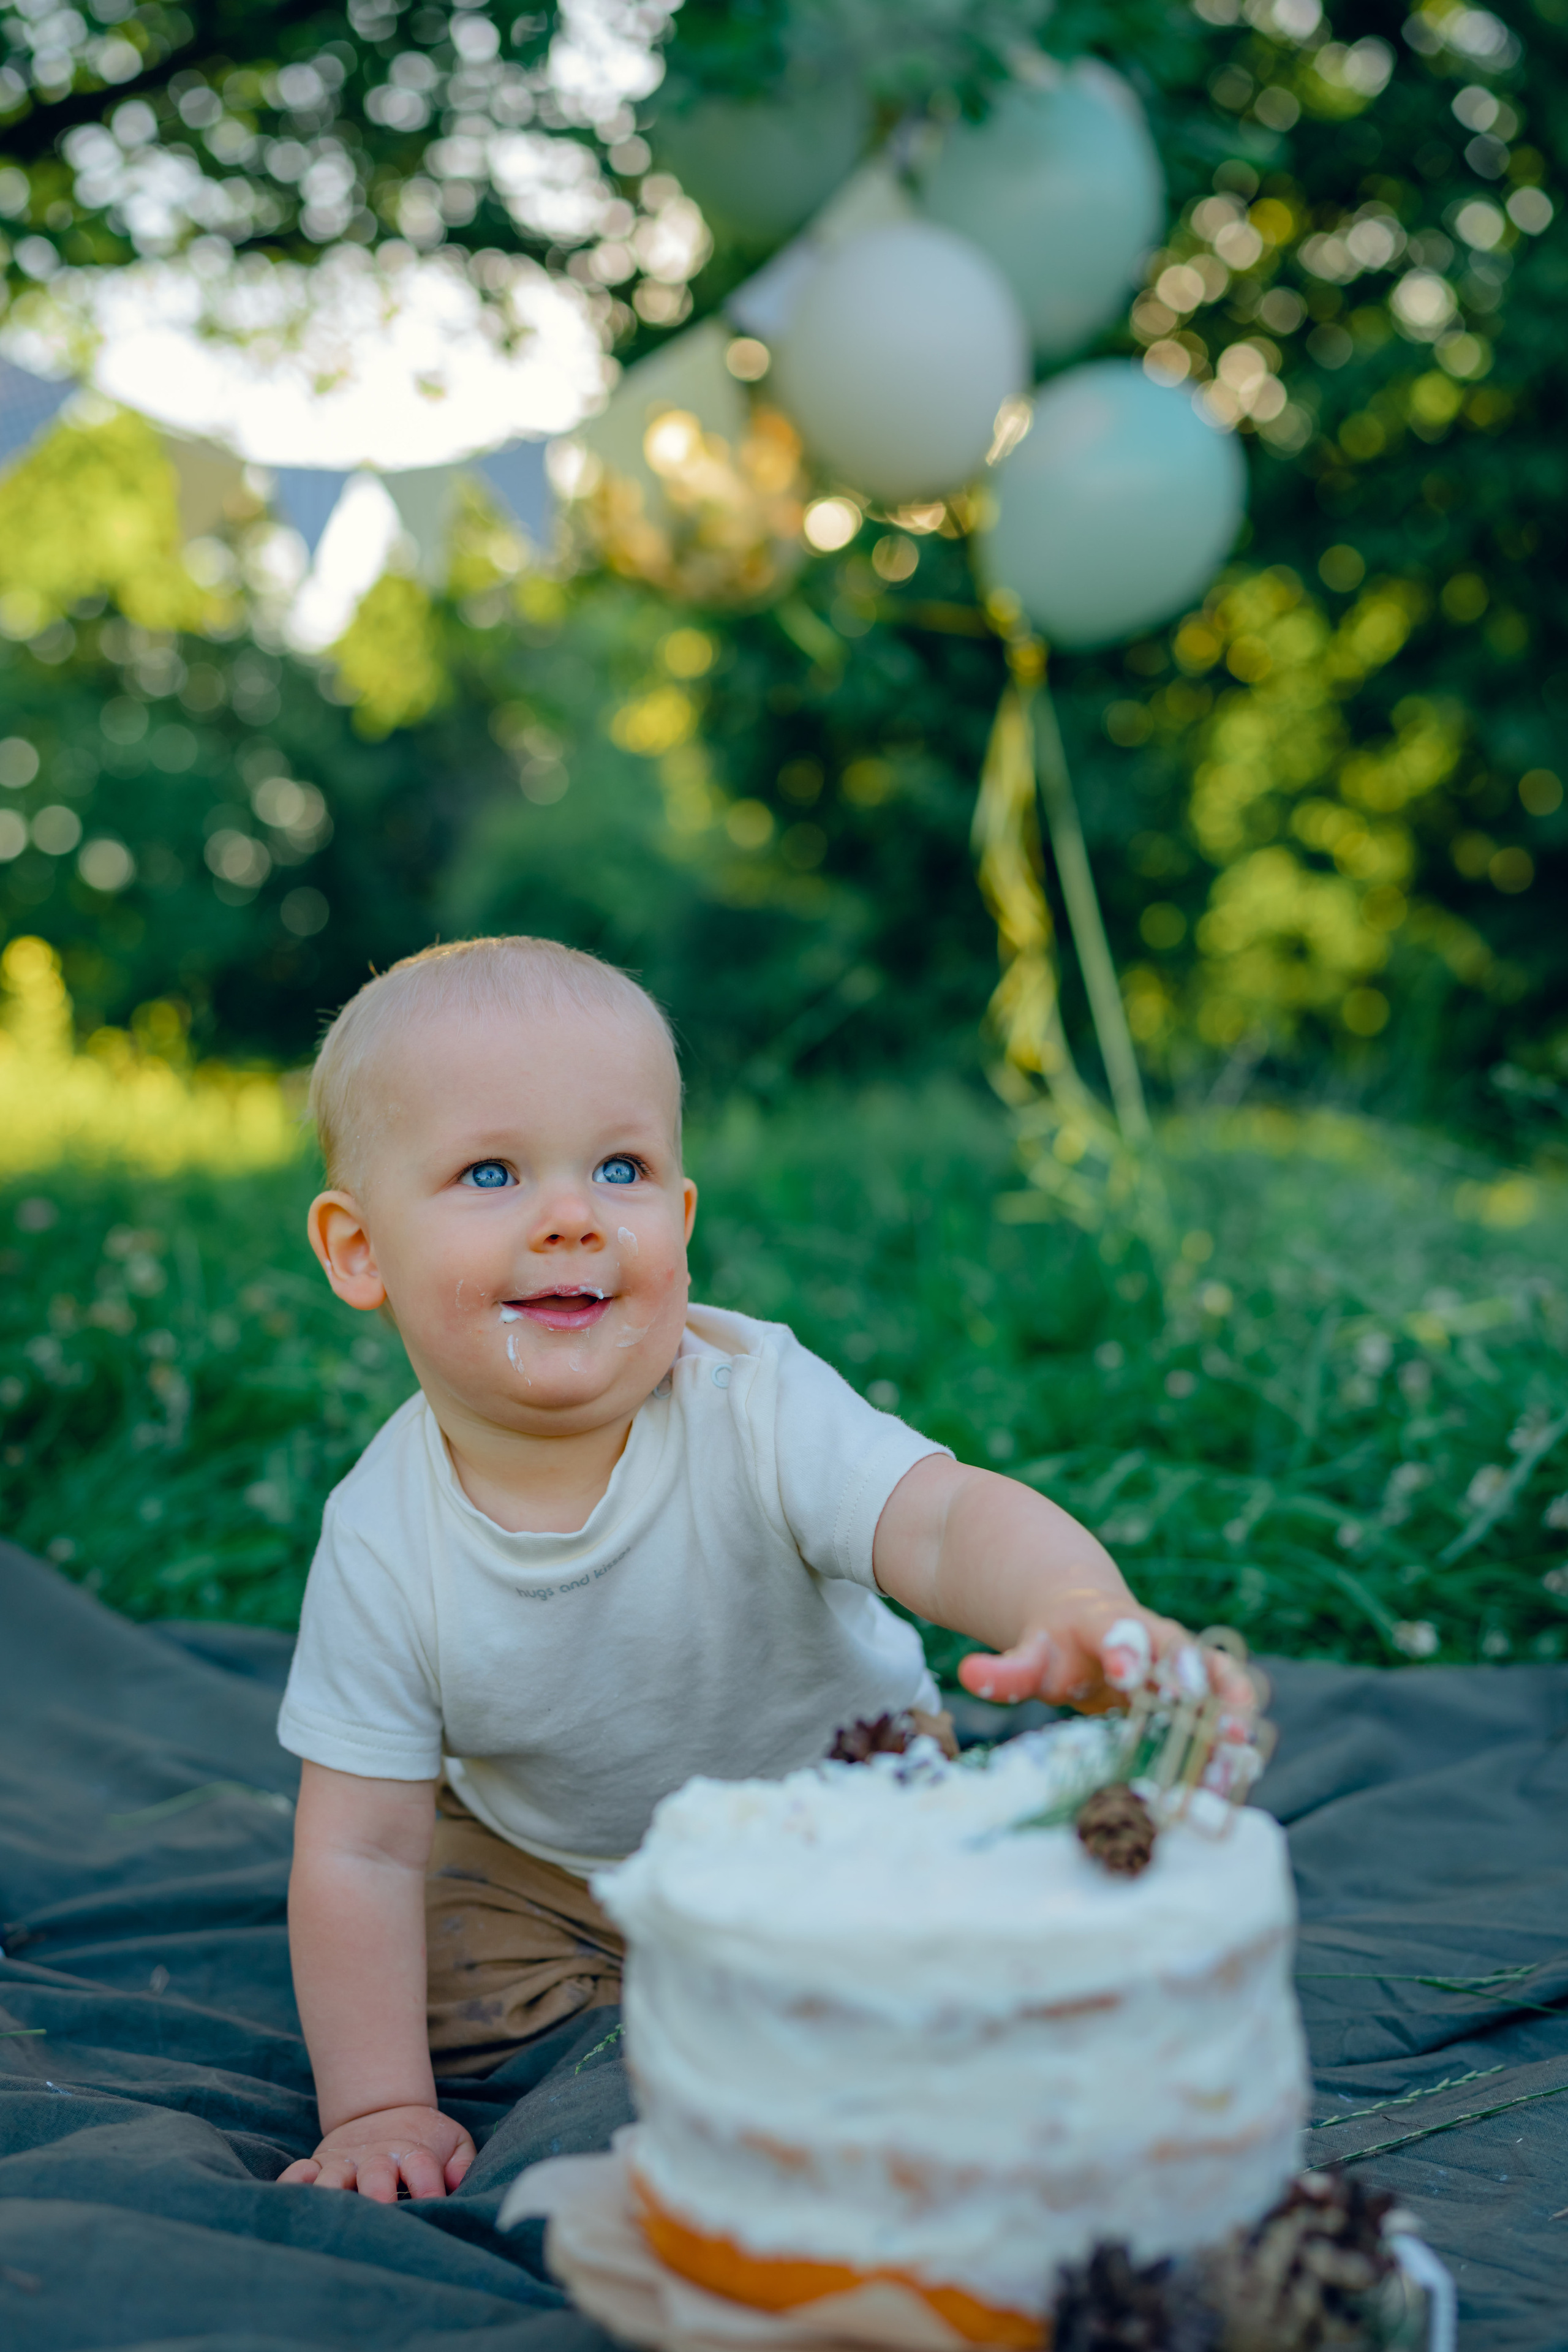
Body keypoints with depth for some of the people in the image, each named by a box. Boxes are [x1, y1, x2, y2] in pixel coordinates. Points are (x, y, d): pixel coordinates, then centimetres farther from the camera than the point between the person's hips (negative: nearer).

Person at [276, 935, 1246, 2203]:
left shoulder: (757, 1405, -30)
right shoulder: (382, 1542, -25)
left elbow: (947, 1518, -47)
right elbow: (360, 1856, -18)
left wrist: (1082, 1613, -69)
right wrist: (377, 2110, -21)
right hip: (542, 1863, 1)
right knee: (434, 1981, -17)